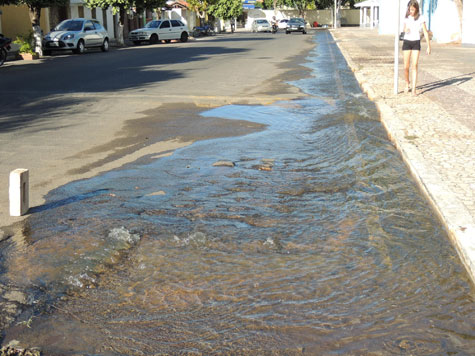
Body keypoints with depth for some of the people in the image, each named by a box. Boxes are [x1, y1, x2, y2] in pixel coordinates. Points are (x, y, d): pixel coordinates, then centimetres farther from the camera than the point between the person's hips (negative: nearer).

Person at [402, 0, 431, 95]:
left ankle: (414, 89, -12)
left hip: (416, 43, -2)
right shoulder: (406, 17, 3)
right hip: (406, 42, 2)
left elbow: (425, 32, -4)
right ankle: (407, 84, 26)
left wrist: (429, 46, -7)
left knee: (415, 66, -12)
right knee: (406, 67, -1)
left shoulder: (421, 18, -6)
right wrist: (405, 30, -7)